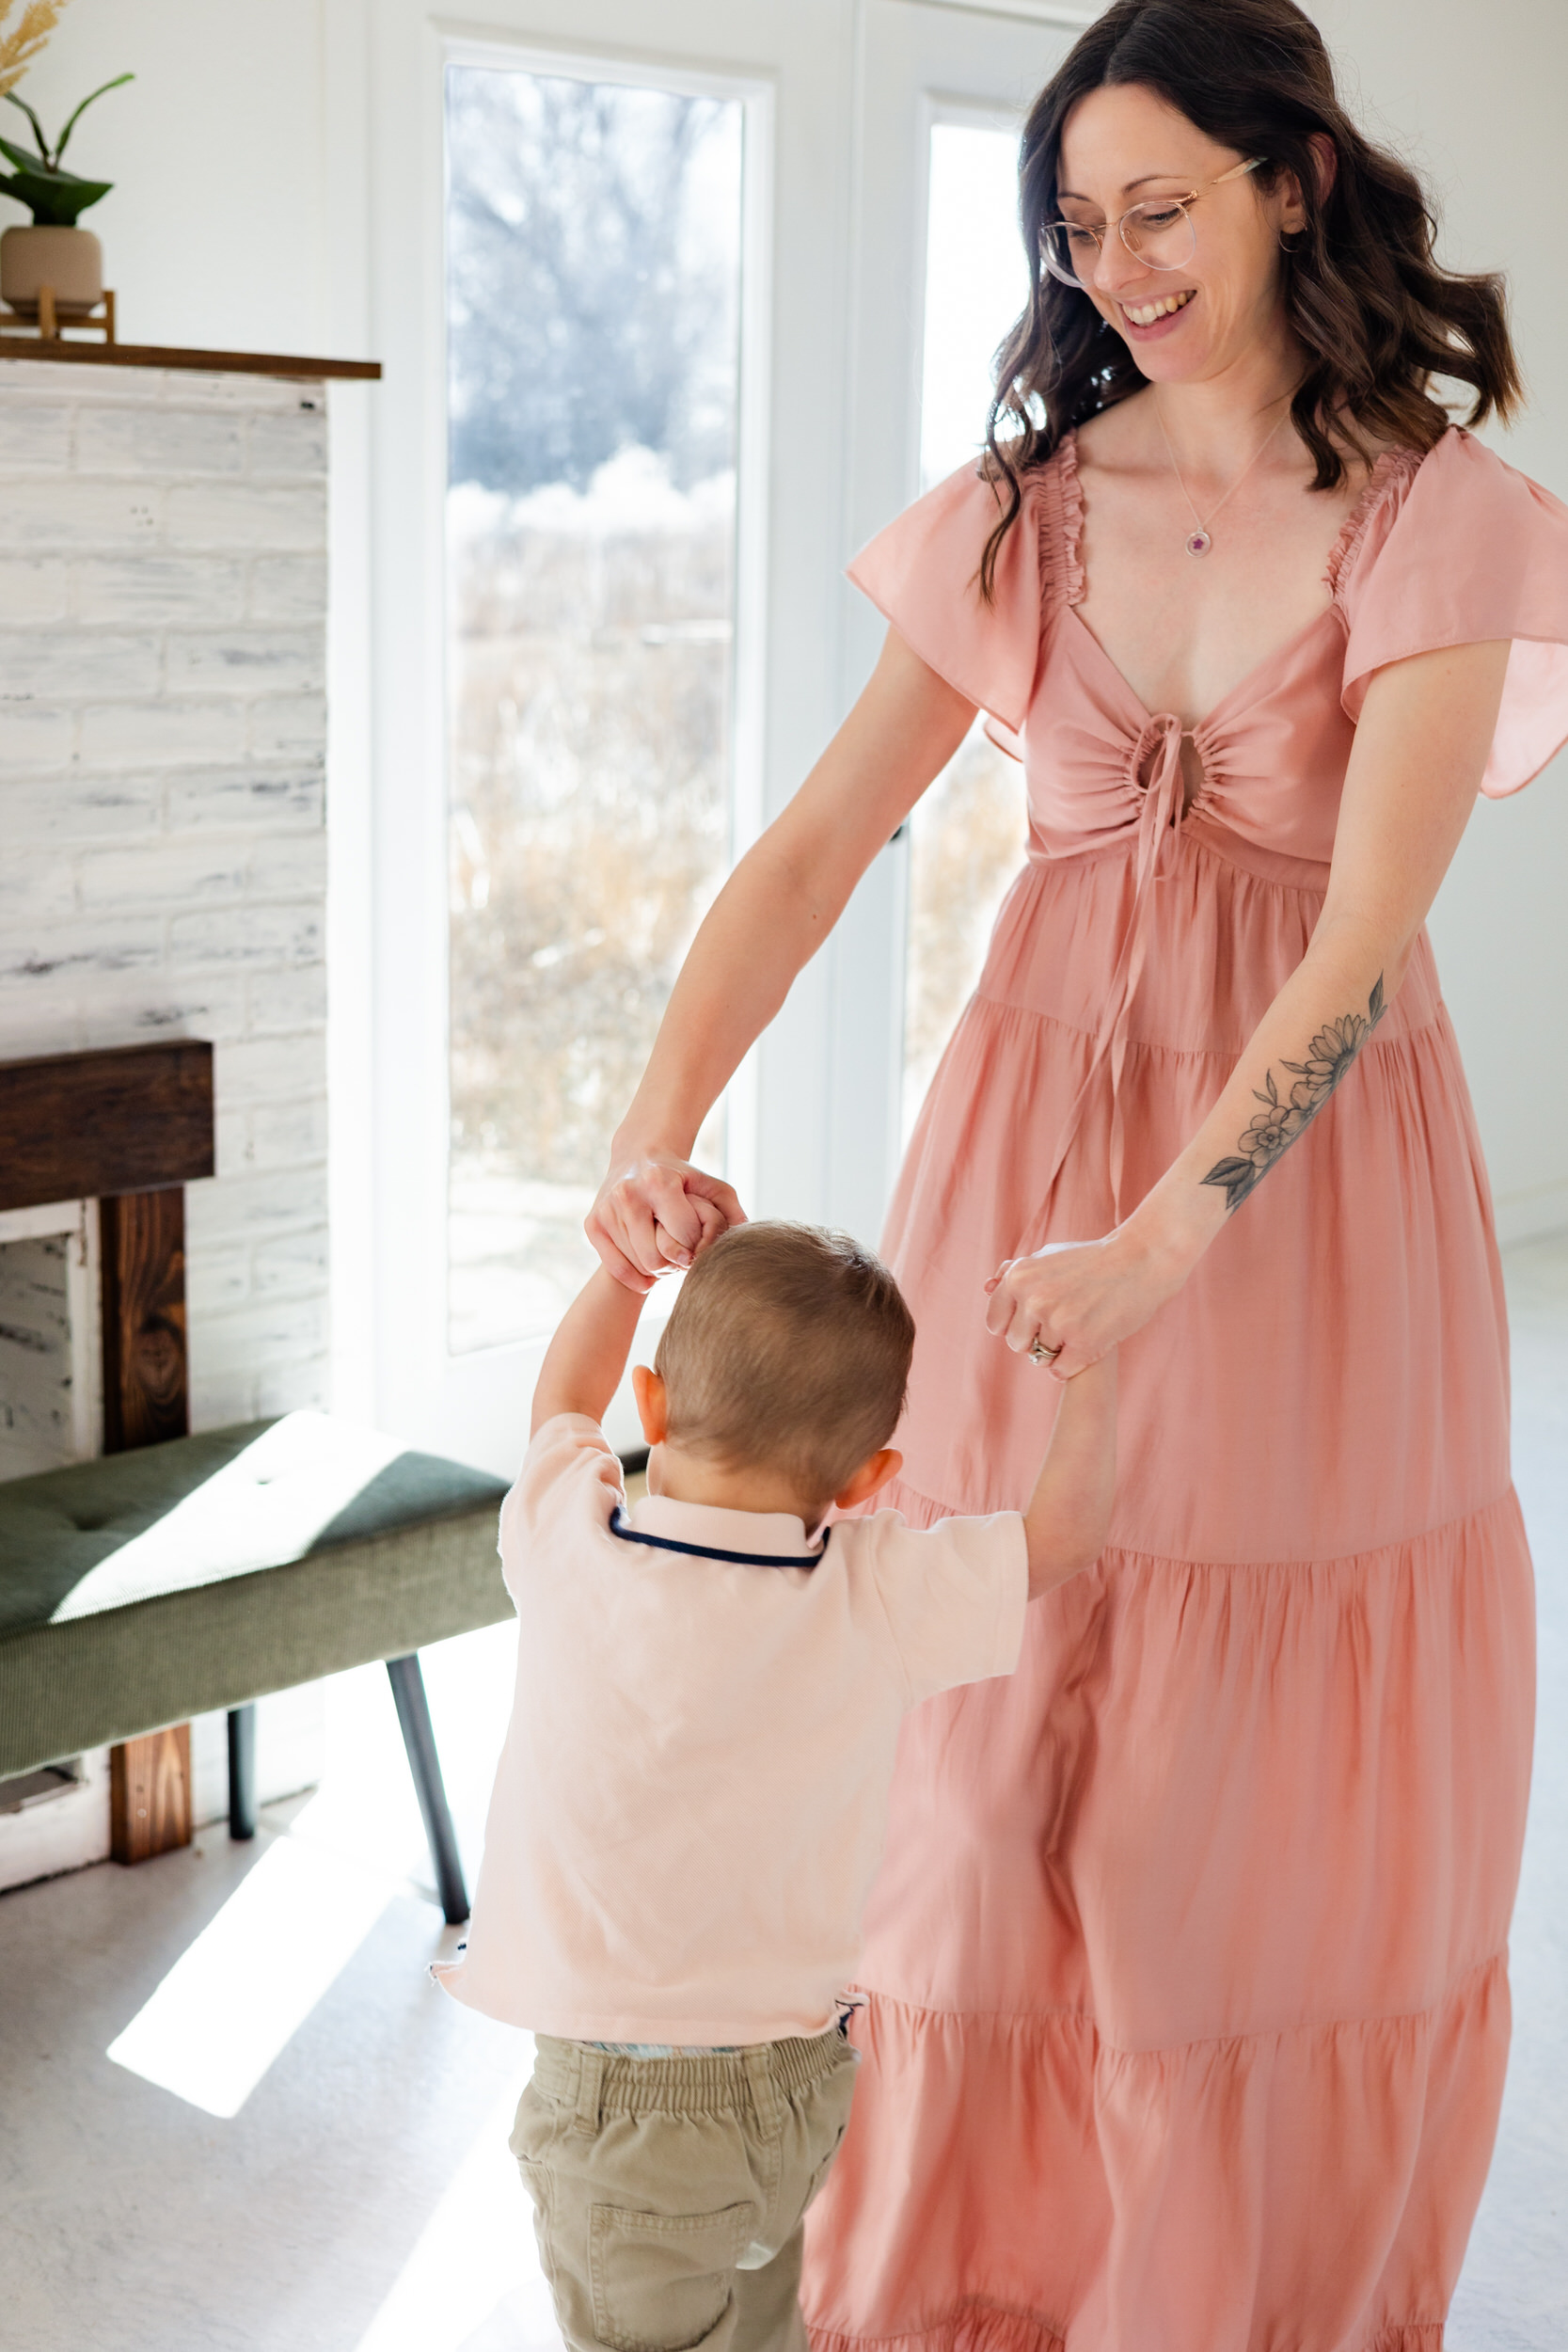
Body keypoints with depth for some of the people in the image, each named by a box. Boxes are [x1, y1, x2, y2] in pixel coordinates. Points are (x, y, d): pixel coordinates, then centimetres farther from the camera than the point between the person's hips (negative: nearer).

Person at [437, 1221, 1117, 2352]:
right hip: (797, 2088, 2)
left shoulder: (563, 1545, -17)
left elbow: (565, 1400, 6)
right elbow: (1065, 1528, -3)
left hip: (630, 2118, -2)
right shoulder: (876, 1602, -18)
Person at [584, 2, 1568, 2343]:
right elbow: (814, 849, -2)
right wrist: (663, 1127, -16)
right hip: (1047, 1104, 3)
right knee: (1002, 1742, 7)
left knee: (1298, 1775, 7)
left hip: (1312, 1151, -2)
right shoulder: (1020, 509, 3)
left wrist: (1167, 1234, -29)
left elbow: (1365, 937, -17)